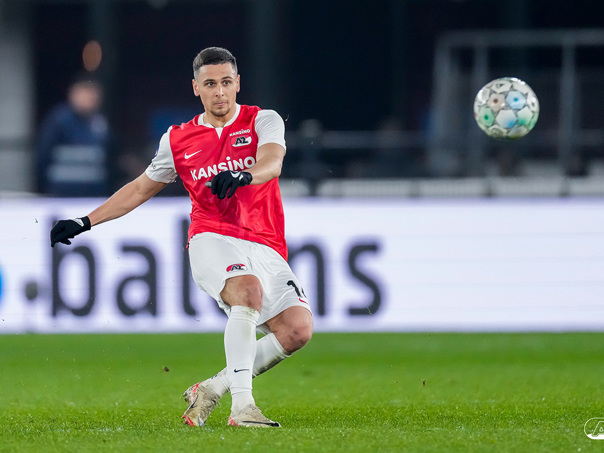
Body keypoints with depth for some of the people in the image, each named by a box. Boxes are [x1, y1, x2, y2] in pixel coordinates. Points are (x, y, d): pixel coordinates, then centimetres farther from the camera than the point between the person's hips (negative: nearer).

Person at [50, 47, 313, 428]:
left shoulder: (264, 122, 6)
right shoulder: (178, 140, 13)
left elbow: (271, 164, -16)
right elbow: (141, 188, 26)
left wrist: (243, 176, -39)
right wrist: (84, 222, 23)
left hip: (266, 250, 1)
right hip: (212, 242, -1)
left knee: (298, 329, -19)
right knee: (249, 290, -35)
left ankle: (212, 389, -2)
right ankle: (242, 405, -41)